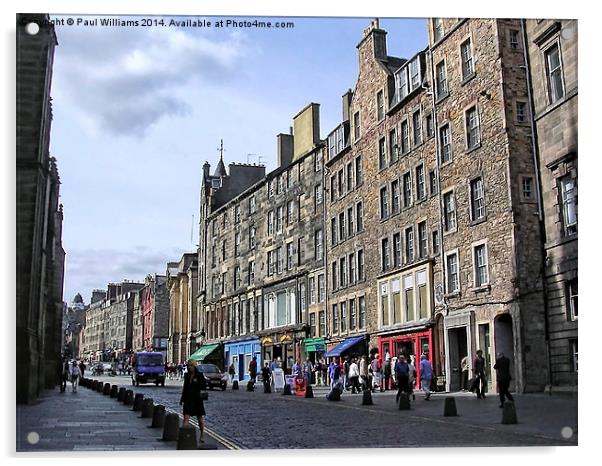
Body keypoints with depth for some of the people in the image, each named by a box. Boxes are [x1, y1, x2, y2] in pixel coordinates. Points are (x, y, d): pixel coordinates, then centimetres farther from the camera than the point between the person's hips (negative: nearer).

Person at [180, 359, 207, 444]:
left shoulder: (199, 375, -5)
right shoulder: (187, 375, 8)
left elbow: (204, 387, -6)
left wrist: (197, 382, -20)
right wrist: (182, 398, 17)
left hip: (197, 399, -3)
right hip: (188, 399, 3)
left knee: (200, 418, 10)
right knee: (186, 417, -7)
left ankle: (202, 435, 25)